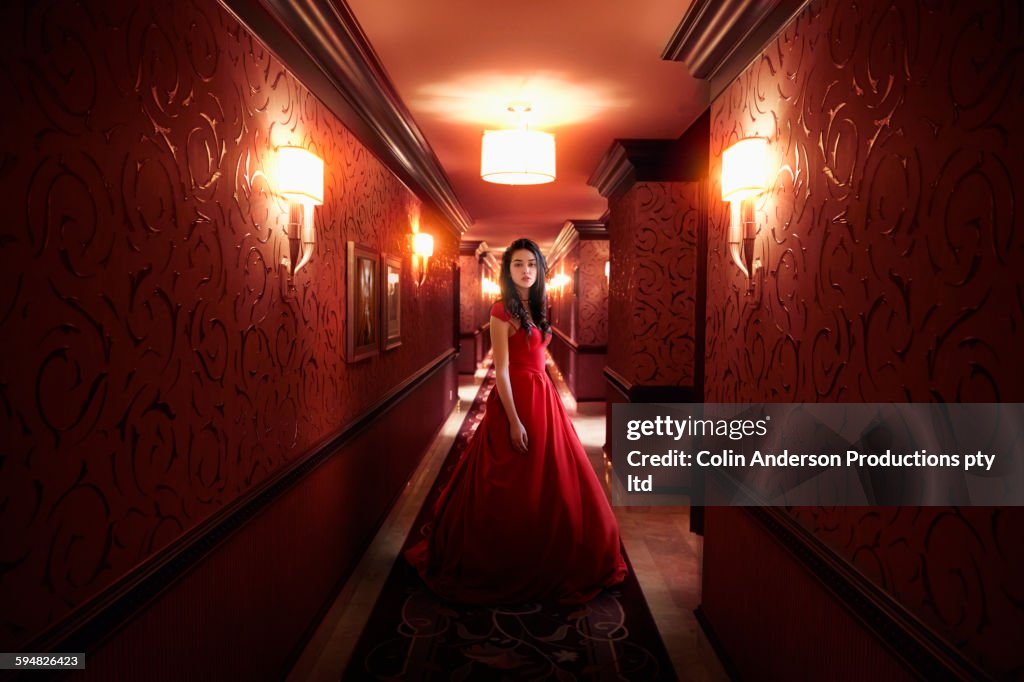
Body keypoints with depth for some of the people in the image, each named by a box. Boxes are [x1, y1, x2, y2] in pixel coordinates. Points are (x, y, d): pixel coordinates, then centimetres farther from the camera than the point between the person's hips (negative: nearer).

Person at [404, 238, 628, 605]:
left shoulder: (534, 308, 12)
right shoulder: (502, 311, -12)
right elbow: (501, 369, -17)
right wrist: (514, 421, -20)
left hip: (543, 398, 8)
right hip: (515, 400, -8)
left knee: (548, 483, 15)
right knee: (515, 489, 2)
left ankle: (547, 561, 31)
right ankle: (507, 565, 21)